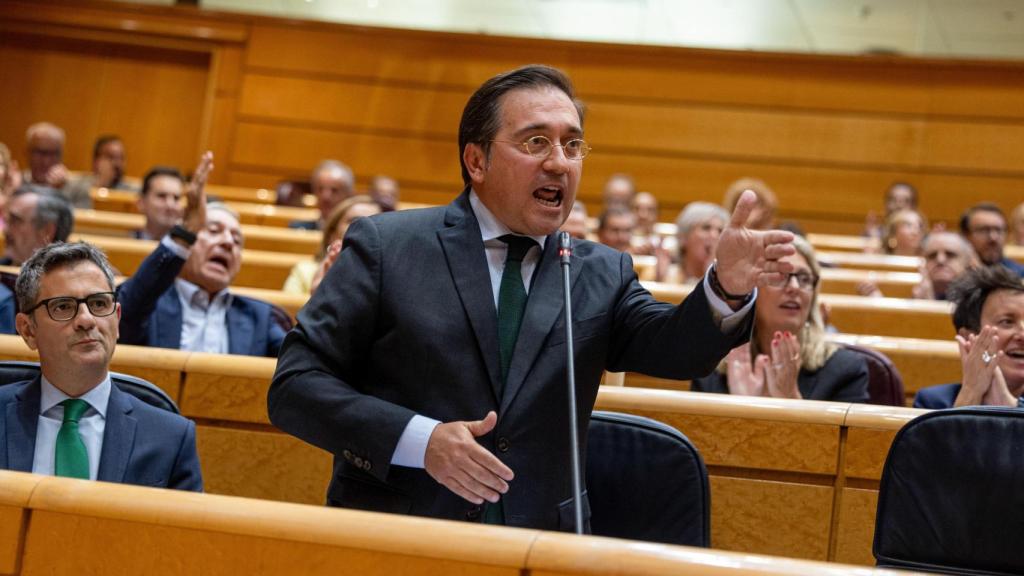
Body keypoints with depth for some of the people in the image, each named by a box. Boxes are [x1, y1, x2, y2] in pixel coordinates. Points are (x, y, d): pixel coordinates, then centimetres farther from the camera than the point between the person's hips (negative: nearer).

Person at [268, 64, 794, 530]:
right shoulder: (386, 245, 0)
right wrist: (419, 440, -15)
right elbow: (294, 385, -3)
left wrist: (728, 287, -25)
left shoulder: (603, 276, 10)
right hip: (392, 543, -3)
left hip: (537, 552, 3)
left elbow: (675, 350, -6)